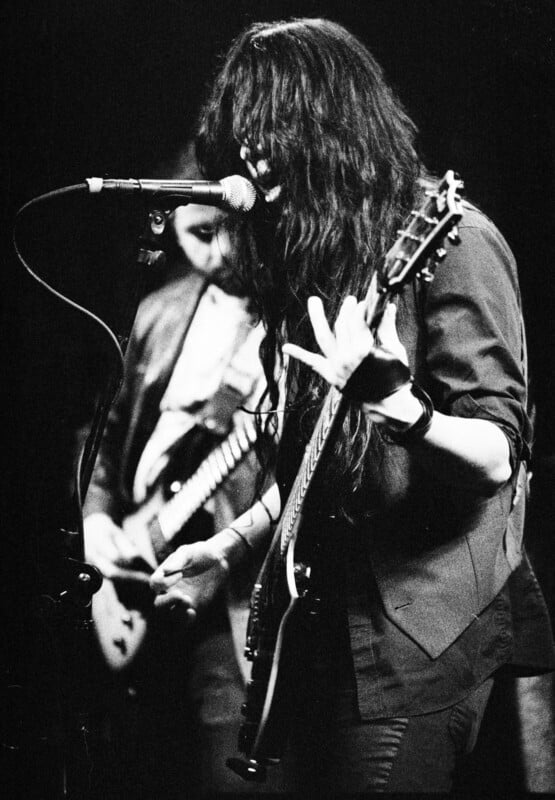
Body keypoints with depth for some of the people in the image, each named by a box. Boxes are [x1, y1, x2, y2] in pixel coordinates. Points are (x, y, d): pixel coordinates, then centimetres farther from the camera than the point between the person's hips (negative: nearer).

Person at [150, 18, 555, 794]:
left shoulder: (448, 241, -12)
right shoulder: (307, 255, 10)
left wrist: (394, 404, -35)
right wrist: (230, 545, 14)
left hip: (420, 629, -7)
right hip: (324, 620, 7)